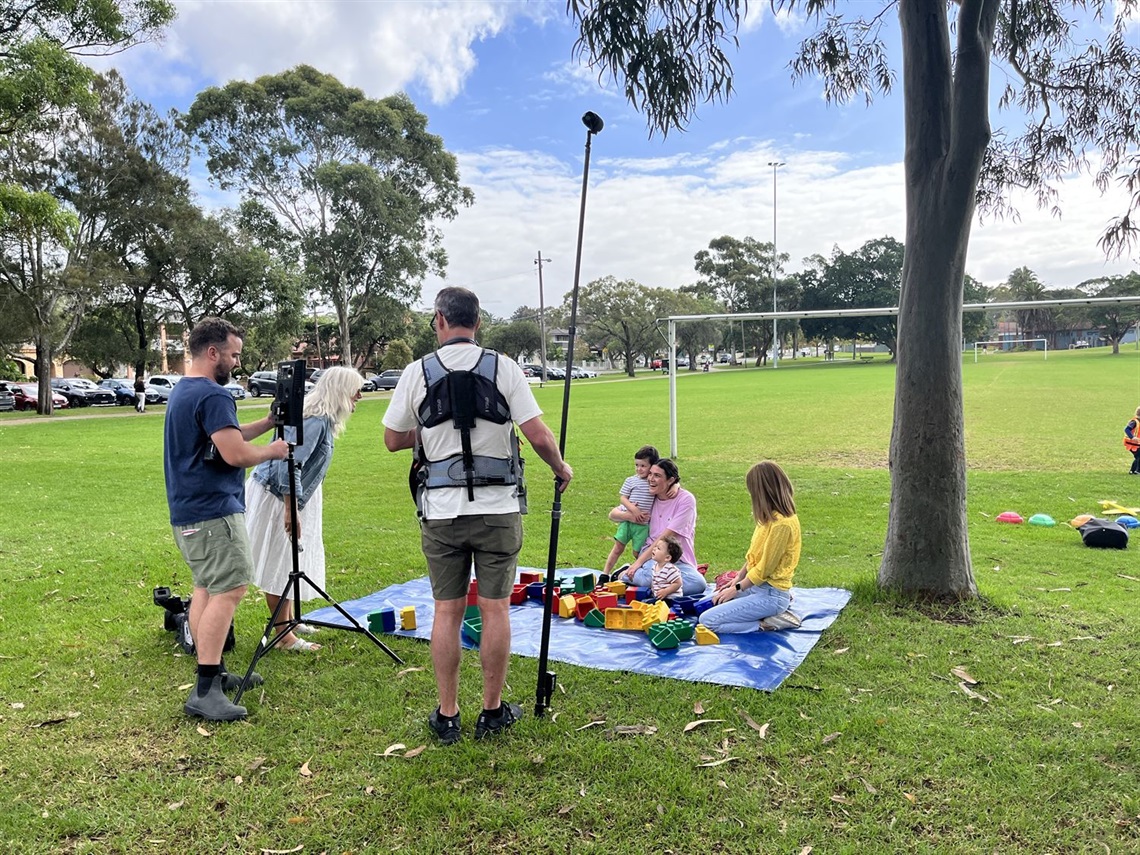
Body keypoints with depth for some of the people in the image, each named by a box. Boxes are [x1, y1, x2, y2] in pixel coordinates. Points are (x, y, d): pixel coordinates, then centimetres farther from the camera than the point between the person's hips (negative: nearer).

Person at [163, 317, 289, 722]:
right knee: (229, 590, -11)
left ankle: (213, 672, 24)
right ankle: (205, 692, -12)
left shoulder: (181, 392, 16)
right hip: (213, 512, -11)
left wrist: (268, 422, 14)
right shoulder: (212, 395, -17)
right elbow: (236, 454, -23)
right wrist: (273, 451, -5)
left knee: (206, 587, 15)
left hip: (187, 511, 11)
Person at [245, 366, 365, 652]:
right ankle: (284, 636, 4)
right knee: (279, 566, -3)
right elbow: (290, 464, -29)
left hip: (287, 497, 10)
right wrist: (291, 510, -27)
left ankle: (290, 621, 28)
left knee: (286, 563, 16)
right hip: (274, 497, -10)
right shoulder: (316, 421, -23)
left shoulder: (323, 419, 8)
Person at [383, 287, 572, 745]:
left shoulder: (418, 372, 0)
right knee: (495, 608, 8)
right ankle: (493, 711, 20)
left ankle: (447, 715, 19)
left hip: (441, 510, 1)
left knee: (447, 611, 9)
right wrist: (561, 469, 12)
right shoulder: (503, 367, -2)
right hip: (498, 508, -1)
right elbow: (538, 435, -6)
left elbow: (393, 440, 7)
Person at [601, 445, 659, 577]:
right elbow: (622, 498, 0)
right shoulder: (631, 480, 1)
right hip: (627, 520, 1)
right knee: (618, 548, 5)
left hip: (643, 524, -1)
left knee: (637, 552, 6)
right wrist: (633, 508, -15)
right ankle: (605, 572, 11)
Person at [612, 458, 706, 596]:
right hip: (652, 553, 0)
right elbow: (613, 514, 11)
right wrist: (630, 515, -13)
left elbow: (666, 537, -15)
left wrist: (639, 561, -18)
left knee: (698, 584, -32)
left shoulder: (686, 499, -9)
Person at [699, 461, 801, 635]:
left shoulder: (781, 523, -24)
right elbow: (754, 553, 15)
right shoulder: (772, 516, 6)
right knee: (711, 602, 25)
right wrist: (738, 578, 9)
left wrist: (736, 589, -8)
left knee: (707, 621, -15)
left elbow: (764, 568, -19)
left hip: (770, 594, -10)